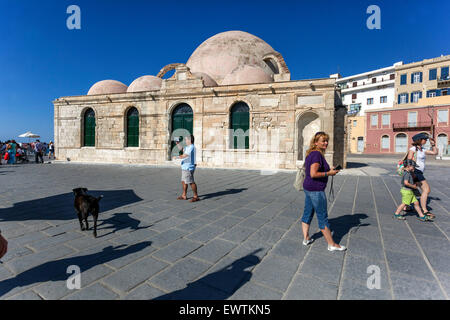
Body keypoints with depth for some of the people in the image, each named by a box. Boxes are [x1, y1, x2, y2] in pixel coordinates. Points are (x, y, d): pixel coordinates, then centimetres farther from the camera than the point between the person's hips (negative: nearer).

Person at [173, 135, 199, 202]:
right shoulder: (188, 147, 16)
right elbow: (182, 151, 34)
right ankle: (184, 196, 24)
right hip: (185, 167, 11)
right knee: (183, 182, 15)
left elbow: (184, 156, -23)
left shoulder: (191, 147, -17)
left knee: (191, 182, -7)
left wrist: (176, 157, -10)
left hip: (188, 168, -11)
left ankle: (196, 196, 0)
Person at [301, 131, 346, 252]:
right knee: (323, 217, 1)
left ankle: (306, 238, 27)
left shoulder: (311, 153, 11)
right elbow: (313, 174, -26)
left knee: (307, 213, 15)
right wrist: (329, 173, -17)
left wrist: (328, 170, 15)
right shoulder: (317, 154, -19)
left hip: (308, 188, 10)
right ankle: (332, 244, 14)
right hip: (316, 190, -10)